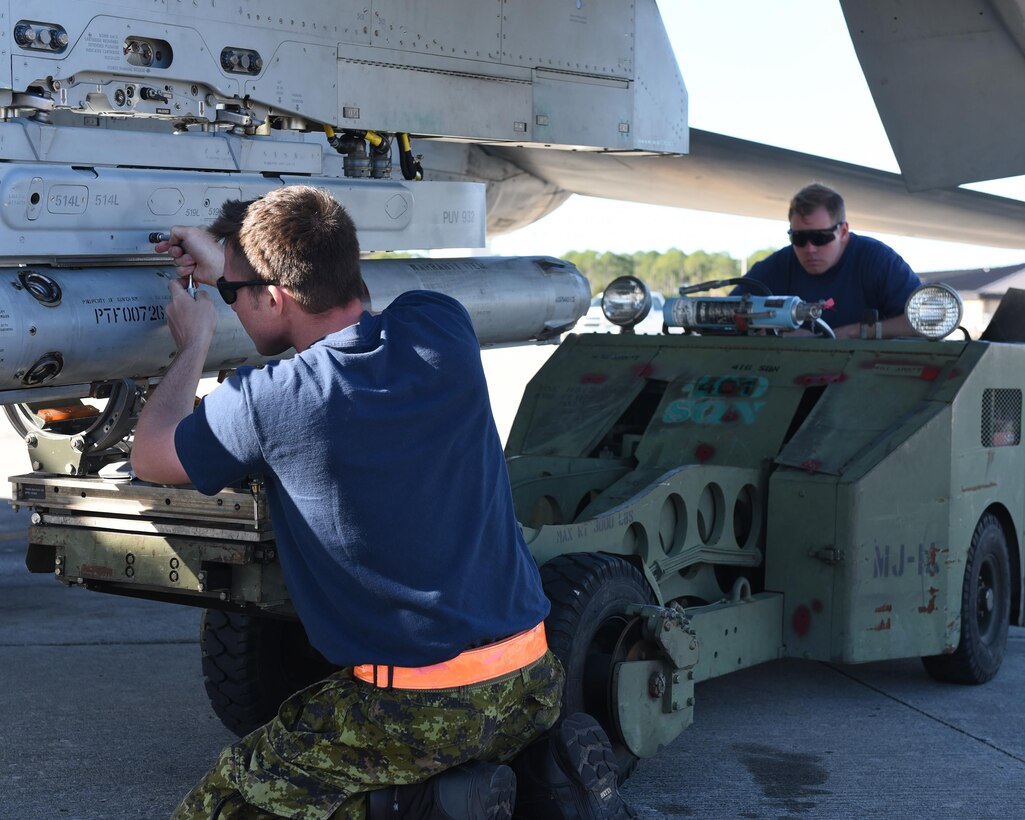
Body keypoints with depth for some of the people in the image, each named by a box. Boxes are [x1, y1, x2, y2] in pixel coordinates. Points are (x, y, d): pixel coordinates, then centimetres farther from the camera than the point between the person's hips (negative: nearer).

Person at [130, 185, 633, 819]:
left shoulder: (265, 404, -17)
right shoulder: (443, 329, -3)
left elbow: (149, 457, 6)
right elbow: (340, 303, 23)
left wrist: (195, 344, 20)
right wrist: (229, 267, 28)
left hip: (407, 706, -6)